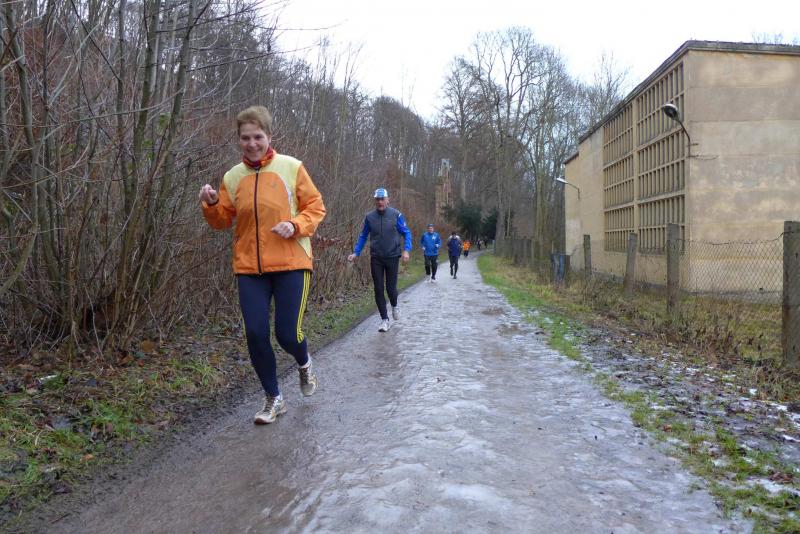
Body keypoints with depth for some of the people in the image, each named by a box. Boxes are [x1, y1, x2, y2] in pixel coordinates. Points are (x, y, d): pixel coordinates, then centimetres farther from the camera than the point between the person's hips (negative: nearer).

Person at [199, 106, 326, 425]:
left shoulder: (291, 167, -1)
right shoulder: (232, 177, 7)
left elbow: (315, 207, 2)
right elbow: (222, 221, 11)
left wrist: (296, 225, -16)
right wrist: (212, 204, -10)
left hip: (290, 263, -3)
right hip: (249, 268, 3)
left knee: (288, 334, -5)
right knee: (255, 334, -1)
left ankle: (304, 364, 33)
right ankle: (273, 399, 20)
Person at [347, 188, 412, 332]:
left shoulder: (396, 215, -6)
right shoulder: (369, 217, 1)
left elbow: (406, 233, -1)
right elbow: (363, 236, 10)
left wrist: (406, 250, -16)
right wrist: (356, 253, 1)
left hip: (392, 257, -2)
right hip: (376, 258, 2)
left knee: (391, 288, 2)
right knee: (378, 289, 1)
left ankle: (394, 306, 35)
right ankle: (384, 319, 12)